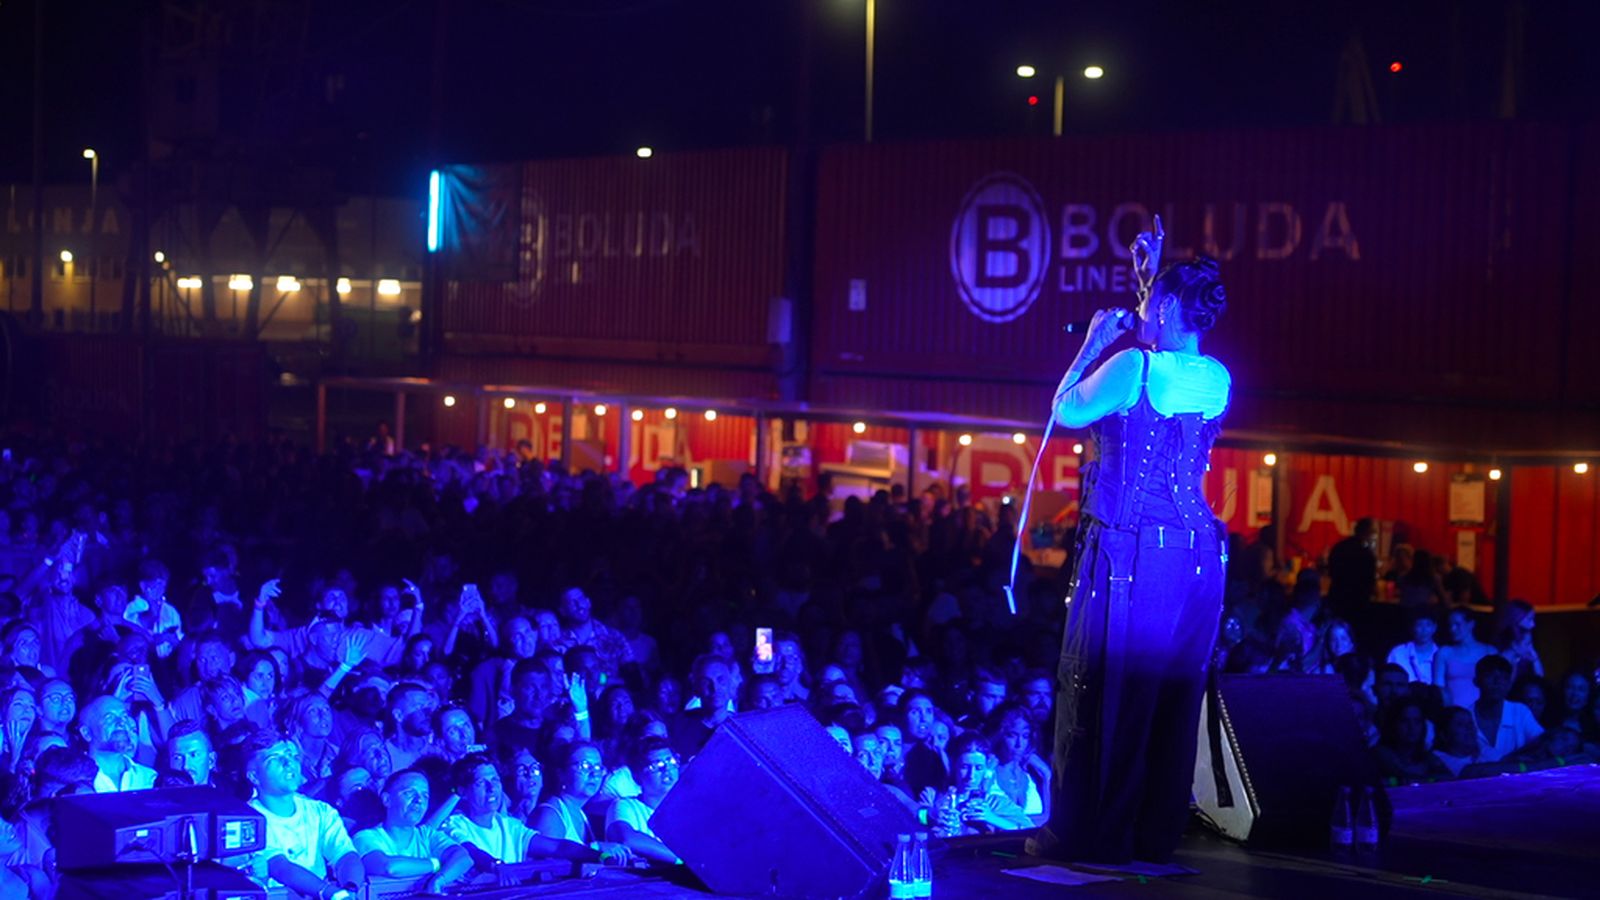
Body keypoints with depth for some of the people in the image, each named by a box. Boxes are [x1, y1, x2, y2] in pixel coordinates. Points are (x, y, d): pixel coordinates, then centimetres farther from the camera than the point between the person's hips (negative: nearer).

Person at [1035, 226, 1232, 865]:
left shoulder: (1133, 365, -12)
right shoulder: (1218, 380, 7)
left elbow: (1066, 411, 0)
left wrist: (1094, 342, 9)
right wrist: (1152, 278, 29)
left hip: (1128, 551, -6)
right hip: (1195, 554, 6)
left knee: (1102, 692, 1)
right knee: (1171, 693, 10)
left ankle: (1090, 833, 5)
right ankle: (1157, 832, 14)